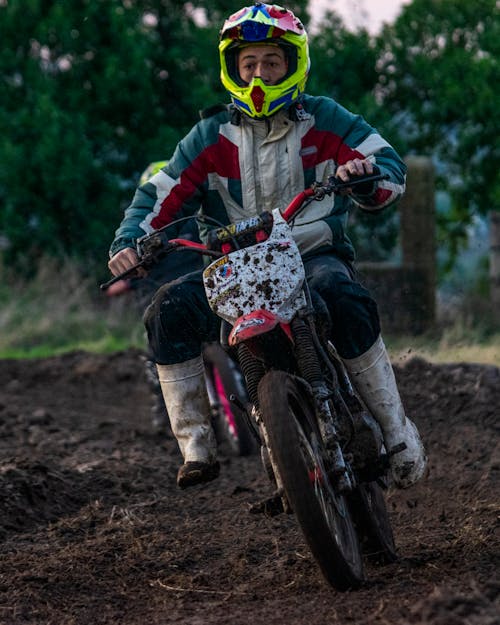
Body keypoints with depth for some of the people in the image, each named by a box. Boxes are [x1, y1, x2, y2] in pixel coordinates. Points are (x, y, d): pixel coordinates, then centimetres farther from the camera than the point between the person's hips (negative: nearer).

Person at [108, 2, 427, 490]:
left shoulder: (324, 120, 5)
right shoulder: (211, 136, 9)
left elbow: (389, 166, -3)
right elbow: (161, 194, 5)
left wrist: (365, 173, -28)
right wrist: (129, 241, -14)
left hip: (315, 254, -2)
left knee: (346, 302, -37)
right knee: (170, 311, -25)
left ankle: (396, 430, -24)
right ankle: (196, 446, -18)